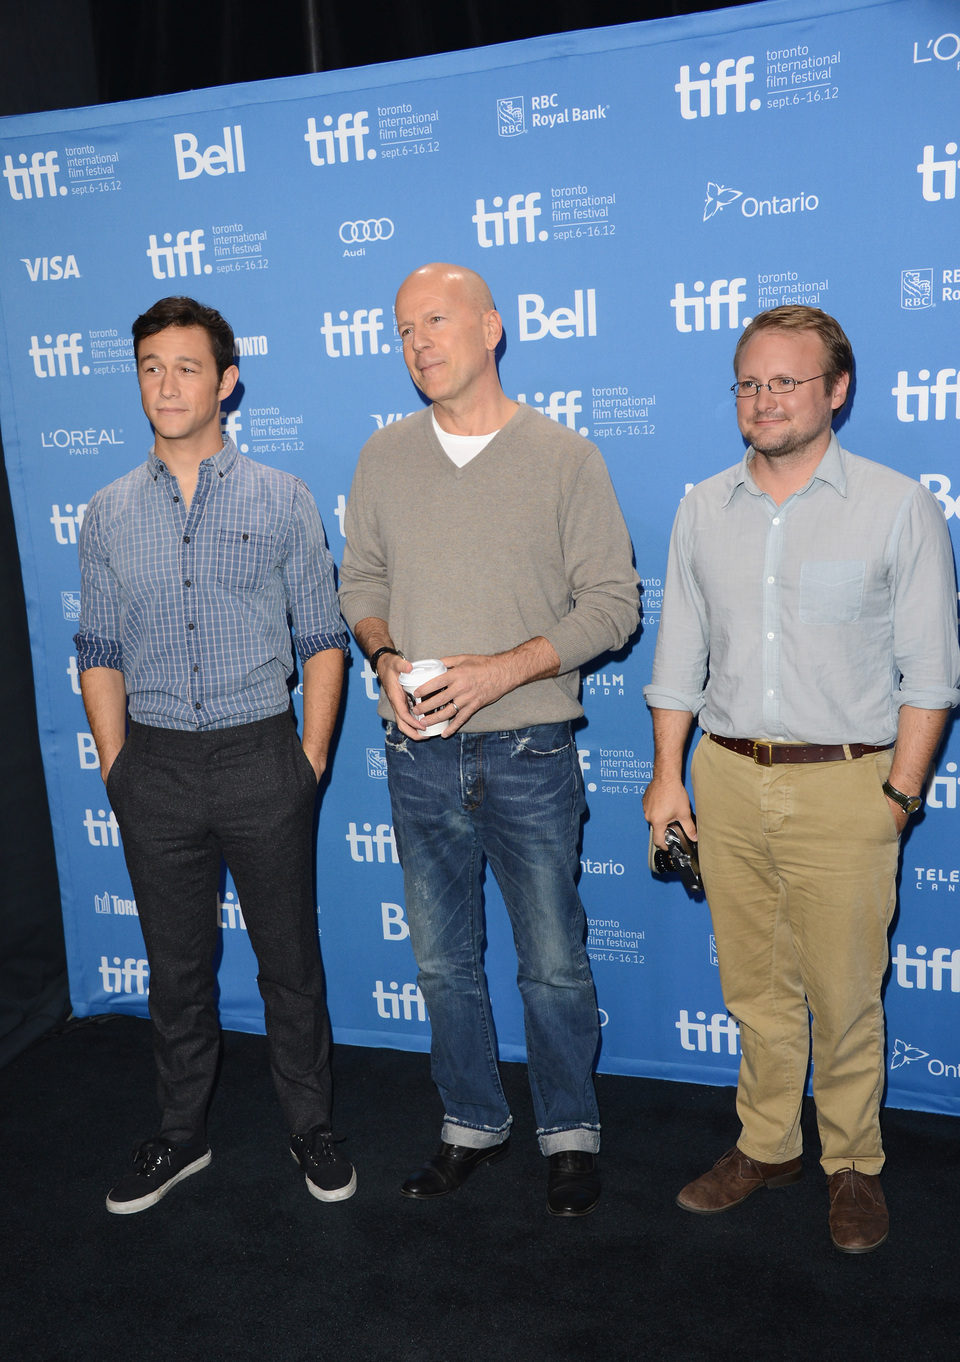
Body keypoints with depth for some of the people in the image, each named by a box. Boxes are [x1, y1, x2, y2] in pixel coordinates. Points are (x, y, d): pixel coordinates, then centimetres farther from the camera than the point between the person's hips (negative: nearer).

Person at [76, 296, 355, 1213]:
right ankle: (181, 1135, 34)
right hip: (156, 768, 2)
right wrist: (117, 767, 4)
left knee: (290, 959, 9)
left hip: (262, 759, -2)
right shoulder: (108, 516, 6)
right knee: (175, 966, 15)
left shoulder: (281, 501, 0)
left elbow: (321, 639, 1)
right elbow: (100, 653, 10)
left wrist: (311, 760, -4)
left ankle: (311, 1129, 29)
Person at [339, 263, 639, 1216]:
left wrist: (502, 668, -18)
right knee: (444, 960, 15)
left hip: (528, 751, -3)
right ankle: (472, 1123, 35)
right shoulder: (385, 455, 7)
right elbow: (360, 579, 13)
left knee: (554, 963, 8)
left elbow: (612, 601, -6)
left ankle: (569, 1132, 30)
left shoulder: (565, 457, -4)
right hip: (419, 753, 3)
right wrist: (385, 655, -8)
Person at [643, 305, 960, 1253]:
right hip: (728, 778, 3)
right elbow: (680, 656, 11)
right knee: (754, 986, 14)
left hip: (842, 785, -3)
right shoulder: (703, 509, 8)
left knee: (844, 995, 6)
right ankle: (766, 1144, 32)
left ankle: (851, 1165, 27)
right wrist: (667, 775, 7)